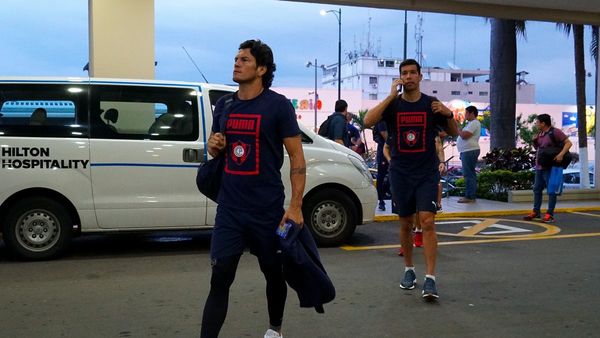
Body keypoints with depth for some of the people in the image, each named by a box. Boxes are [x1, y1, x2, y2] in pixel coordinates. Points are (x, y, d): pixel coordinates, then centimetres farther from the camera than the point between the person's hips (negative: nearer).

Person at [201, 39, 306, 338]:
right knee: (220, 279, -3)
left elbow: (297, 158, -9)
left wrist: (295, 206, -17)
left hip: (267, 210, -3)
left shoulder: (278, 105, -7)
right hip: (229, 209, 3)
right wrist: (213, 146, -3)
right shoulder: (224, 106, 8)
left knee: (273, 273, 15)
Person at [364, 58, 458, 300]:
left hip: (427, 173, -1)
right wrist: (391, 96, -20)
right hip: (400, 173, 1)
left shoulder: (431, 104, 2)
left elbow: (454, 133, 8)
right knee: (405, 224, 11)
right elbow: (368, 121, -17)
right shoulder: (392, 104, 1)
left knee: (427, 221, -12)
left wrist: (448, 115, -13)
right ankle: (409, 270, 27)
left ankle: (430, 279, -12)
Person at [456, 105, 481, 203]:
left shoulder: (474, 123, -12)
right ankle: (471, 195, 17)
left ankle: (469, 196, -10)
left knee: (468, 174, -10)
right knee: (469, 174, 13)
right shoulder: (471, 123, 22)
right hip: (467, 151, 11)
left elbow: (464, 135, -20)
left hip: (470, 151, -11)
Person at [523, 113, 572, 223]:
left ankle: (550, 214, -2)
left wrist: (561, 154, -26)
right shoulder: (540, 134, 12)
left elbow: (568, 143, -13)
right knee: (537, 189, 12)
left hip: (550, 167, -8)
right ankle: (536, 212, 20)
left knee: (551, 190, -3)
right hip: (539, 166, 9)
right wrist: (534, 141, 3)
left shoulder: (555, 132, -11)